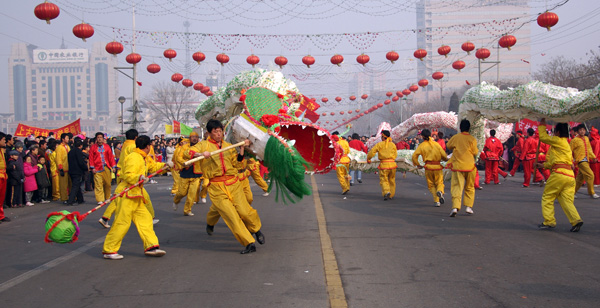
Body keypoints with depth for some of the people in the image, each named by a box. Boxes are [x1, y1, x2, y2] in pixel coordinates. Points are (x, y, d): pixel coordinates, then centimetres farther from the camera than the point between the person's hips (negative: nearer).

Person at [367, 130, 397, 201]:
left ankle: (386, 192, -24)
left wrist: (368, 159, 10)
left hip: (384, 165, -3)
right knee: (391, 180, 16)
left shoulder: (379, 144, -3)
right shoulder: (393, 144, 7)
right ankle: (391, 195, 22)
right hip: (392, 164, 3)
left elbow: (372, 152, -5)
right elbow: (395, 155, 10)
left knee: (384, 180, 0)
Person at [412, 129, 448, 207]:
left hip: (428, 167, -1)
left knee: (431, 185, 14)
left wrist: (417, 164, 6)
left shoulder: (422, 145, 2)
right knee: (439, 183, 14)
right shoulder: (436, 144, 7)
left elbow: (414, 155, -7)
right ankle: (440, 191, -21)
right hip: (438, 166, 1)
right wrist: (445, 159, 24)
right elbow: (444, 155, 1)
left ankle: (436, 201, 0)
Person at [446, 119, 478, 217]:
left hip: (457, 165, 0)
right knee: (470, 187, 16)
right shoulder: (472, 139, -4)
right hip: (470, 166, 1)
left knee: (456, 187, -5)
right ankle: (469, 206, 12)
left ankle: (455, 206, -22)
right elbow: (475, 152, -1)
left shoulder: (455, 137, -1)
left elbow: (448, 146, 14)